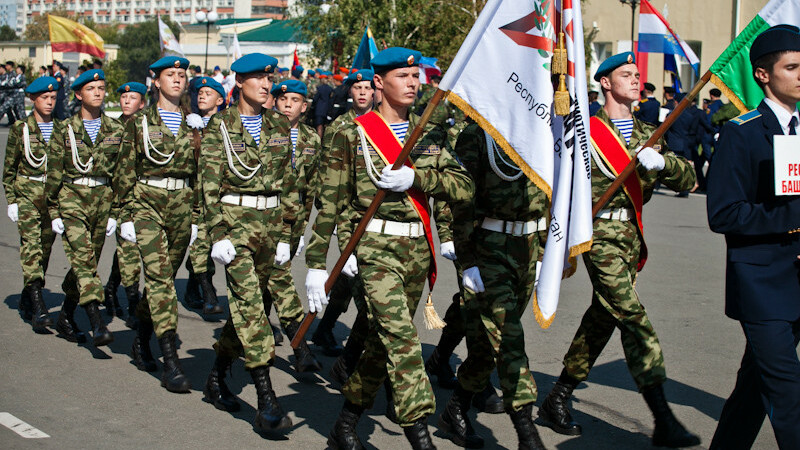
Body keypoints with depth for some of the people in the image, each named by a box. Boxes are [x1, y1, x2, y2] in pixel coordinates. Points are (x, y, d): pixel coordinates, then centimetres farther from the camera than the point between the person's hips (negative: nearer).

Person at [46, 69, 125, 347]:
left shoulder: (115, 130, 6)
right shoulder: (64, 130, 0)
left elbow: (120, 173, 9)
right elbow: (54, 173, 1)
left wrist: (115, 211, 5)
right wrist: (54, 212, -2)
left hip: (102, 199, 3)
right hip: (71, 199, -3)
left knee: (89, 259, 10)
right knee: (83, 258, -15)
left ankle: (66, 311, 32)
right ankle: (97, 323, -23)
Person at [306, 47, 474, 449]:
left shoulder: (430, 136, 13)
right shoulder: (352, 135, -1)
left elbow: (464, 187, 1)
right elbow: (330, 204, 0)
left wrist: (414, 178, -15)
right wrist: (316, 264, -3)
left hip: (418, 249, 5)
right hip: (374, 247, -5)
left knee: (383, 342, 11)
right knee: (402, 339, -18)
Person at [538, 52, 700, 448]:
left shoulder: (647, 134, 16)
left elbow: (687, 179, 7)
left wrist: (661, 162, -13)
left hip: (632, 236, 7)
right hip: (601, 233, -7)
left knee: (602, 317, 11)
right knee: (634, 319, -13)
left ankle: (557, 400, 23)